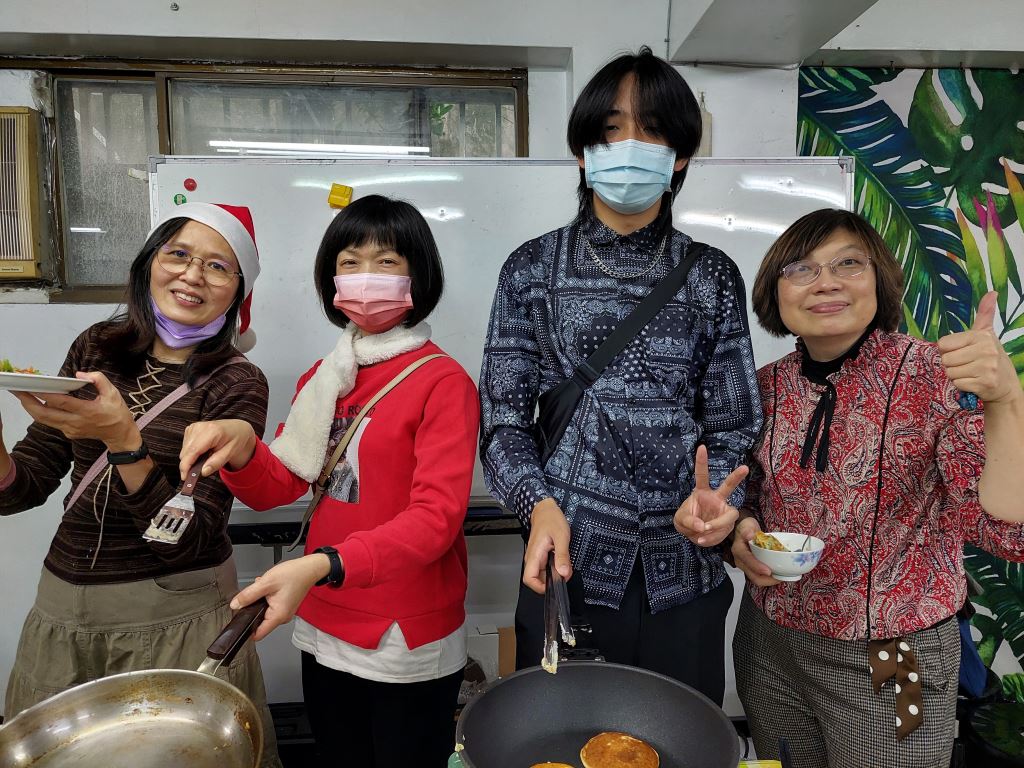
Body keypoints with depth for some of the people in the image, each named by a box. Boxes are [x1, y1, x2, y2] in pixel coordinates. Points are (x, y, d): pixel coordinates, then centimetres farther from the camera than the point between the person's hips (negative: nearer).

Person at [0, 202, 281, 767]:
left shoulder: (238, 384, -14)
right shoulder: (97, 348, 0)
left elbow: (188, 539, -20)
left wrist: (123, 439, -32)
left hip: (175, 614, -4)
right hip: (63, 609, 5)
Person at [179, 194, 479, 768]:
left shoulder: (444, 382, -14)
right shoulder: (324, 379, 6)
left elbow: (437, 518, -22)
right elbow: (277, 488, 4)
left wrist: (322, 566, -34)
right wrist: (240, 450, -18)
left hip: (409, 640, -6)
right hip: (325, 630, 6)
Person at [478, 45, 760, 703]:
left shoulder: (713, 277, 3)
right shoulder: (533, 270, 1)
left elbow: (733, 422, 3)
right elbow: (504, 417, 0)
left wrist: (710, 499, -17)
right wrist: (539, 503, -17)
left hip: (684, 574, 2)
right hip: (567, 564, -1)